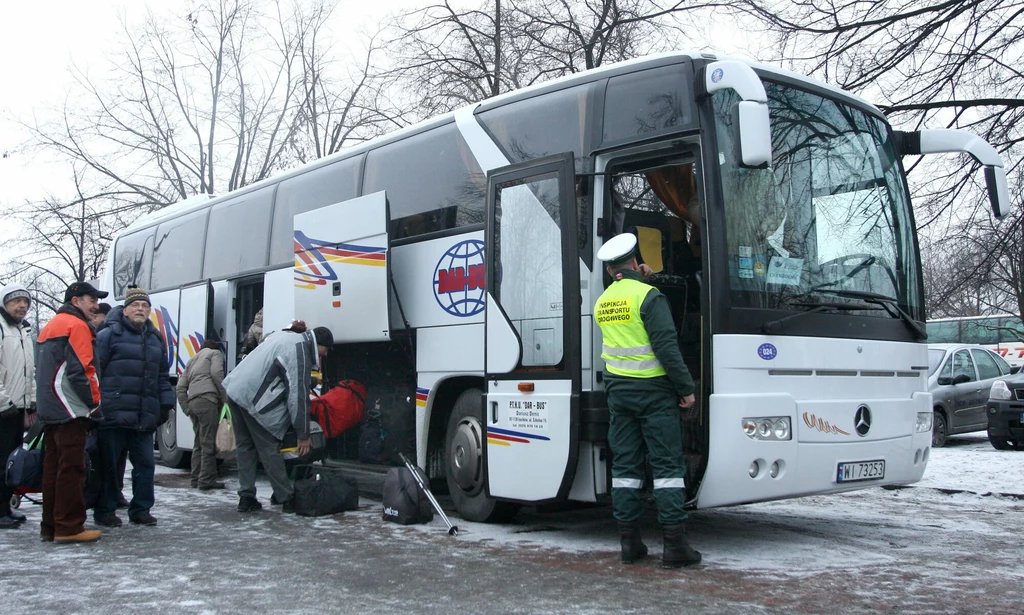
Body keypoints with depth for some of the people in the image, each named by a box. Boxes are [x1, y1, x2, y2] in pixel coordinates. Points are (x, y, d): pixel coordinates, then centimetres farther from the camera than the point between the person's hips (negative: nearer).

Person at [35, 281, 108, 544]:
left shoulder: (50, 327, 22)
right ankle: (69, 527, -6)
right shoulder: (77, 326, -8)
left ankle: (50, 526, 17)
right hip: (71, 411, -10)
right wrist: (95, 403, -9)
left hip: (50, 411, 10)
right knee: (71, 468, -7)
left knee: (53, 467, 12)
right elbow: (80, 371, -18)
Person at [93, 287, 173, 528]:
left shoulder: (156, 339, 18)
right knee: (108, 464, 2)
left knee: (145, 463, 7)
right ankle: (104, 511, 13)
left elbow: (162, 376, 23)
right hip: (113, 415, -5)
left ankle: (140, 509, 17)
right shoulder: (109, 335, -1)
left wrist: (166, 404, 15)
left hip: (144, 417, 6)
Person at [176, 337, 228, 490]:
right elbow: (216, 374, -6)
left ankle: (196, 478, 14)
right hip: (207, 400, -7)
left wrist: (186, 408, 20)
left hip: (193, 402, 7)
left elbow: (180, 387, 23)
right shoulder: (215, 353, 14)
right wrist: (224, 397, -4)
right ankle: (206, 480, -11)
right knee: (208, 443, -8)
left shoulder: (193, 360, 32)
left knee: (199, 443, 13)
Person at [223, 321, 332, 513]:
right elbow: (298, 395, -11)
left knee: (245, 446, 14)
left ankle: (246, 498, 16)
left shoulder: (284, 336, 19)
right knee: (269, 449, -2)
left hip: (234, 389, 9)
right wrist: (303, 435, -7)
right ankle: (287, 500, 6)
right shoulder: (301, 350, -9)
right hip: (254, 397, -9)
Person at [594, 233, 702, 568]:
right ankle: (675, 544, -3)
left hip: (618, 390, 6)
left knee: (625, 465, 7)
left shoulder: (602, 302, 10)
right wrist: (686, 388, -9)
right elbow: (666, 346, -17)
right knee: (668, 464, -2)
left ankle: (630, 542, 9)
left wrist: (638, 280, 28)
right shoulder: (649, 296, -11)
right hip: (653, 390, -6)